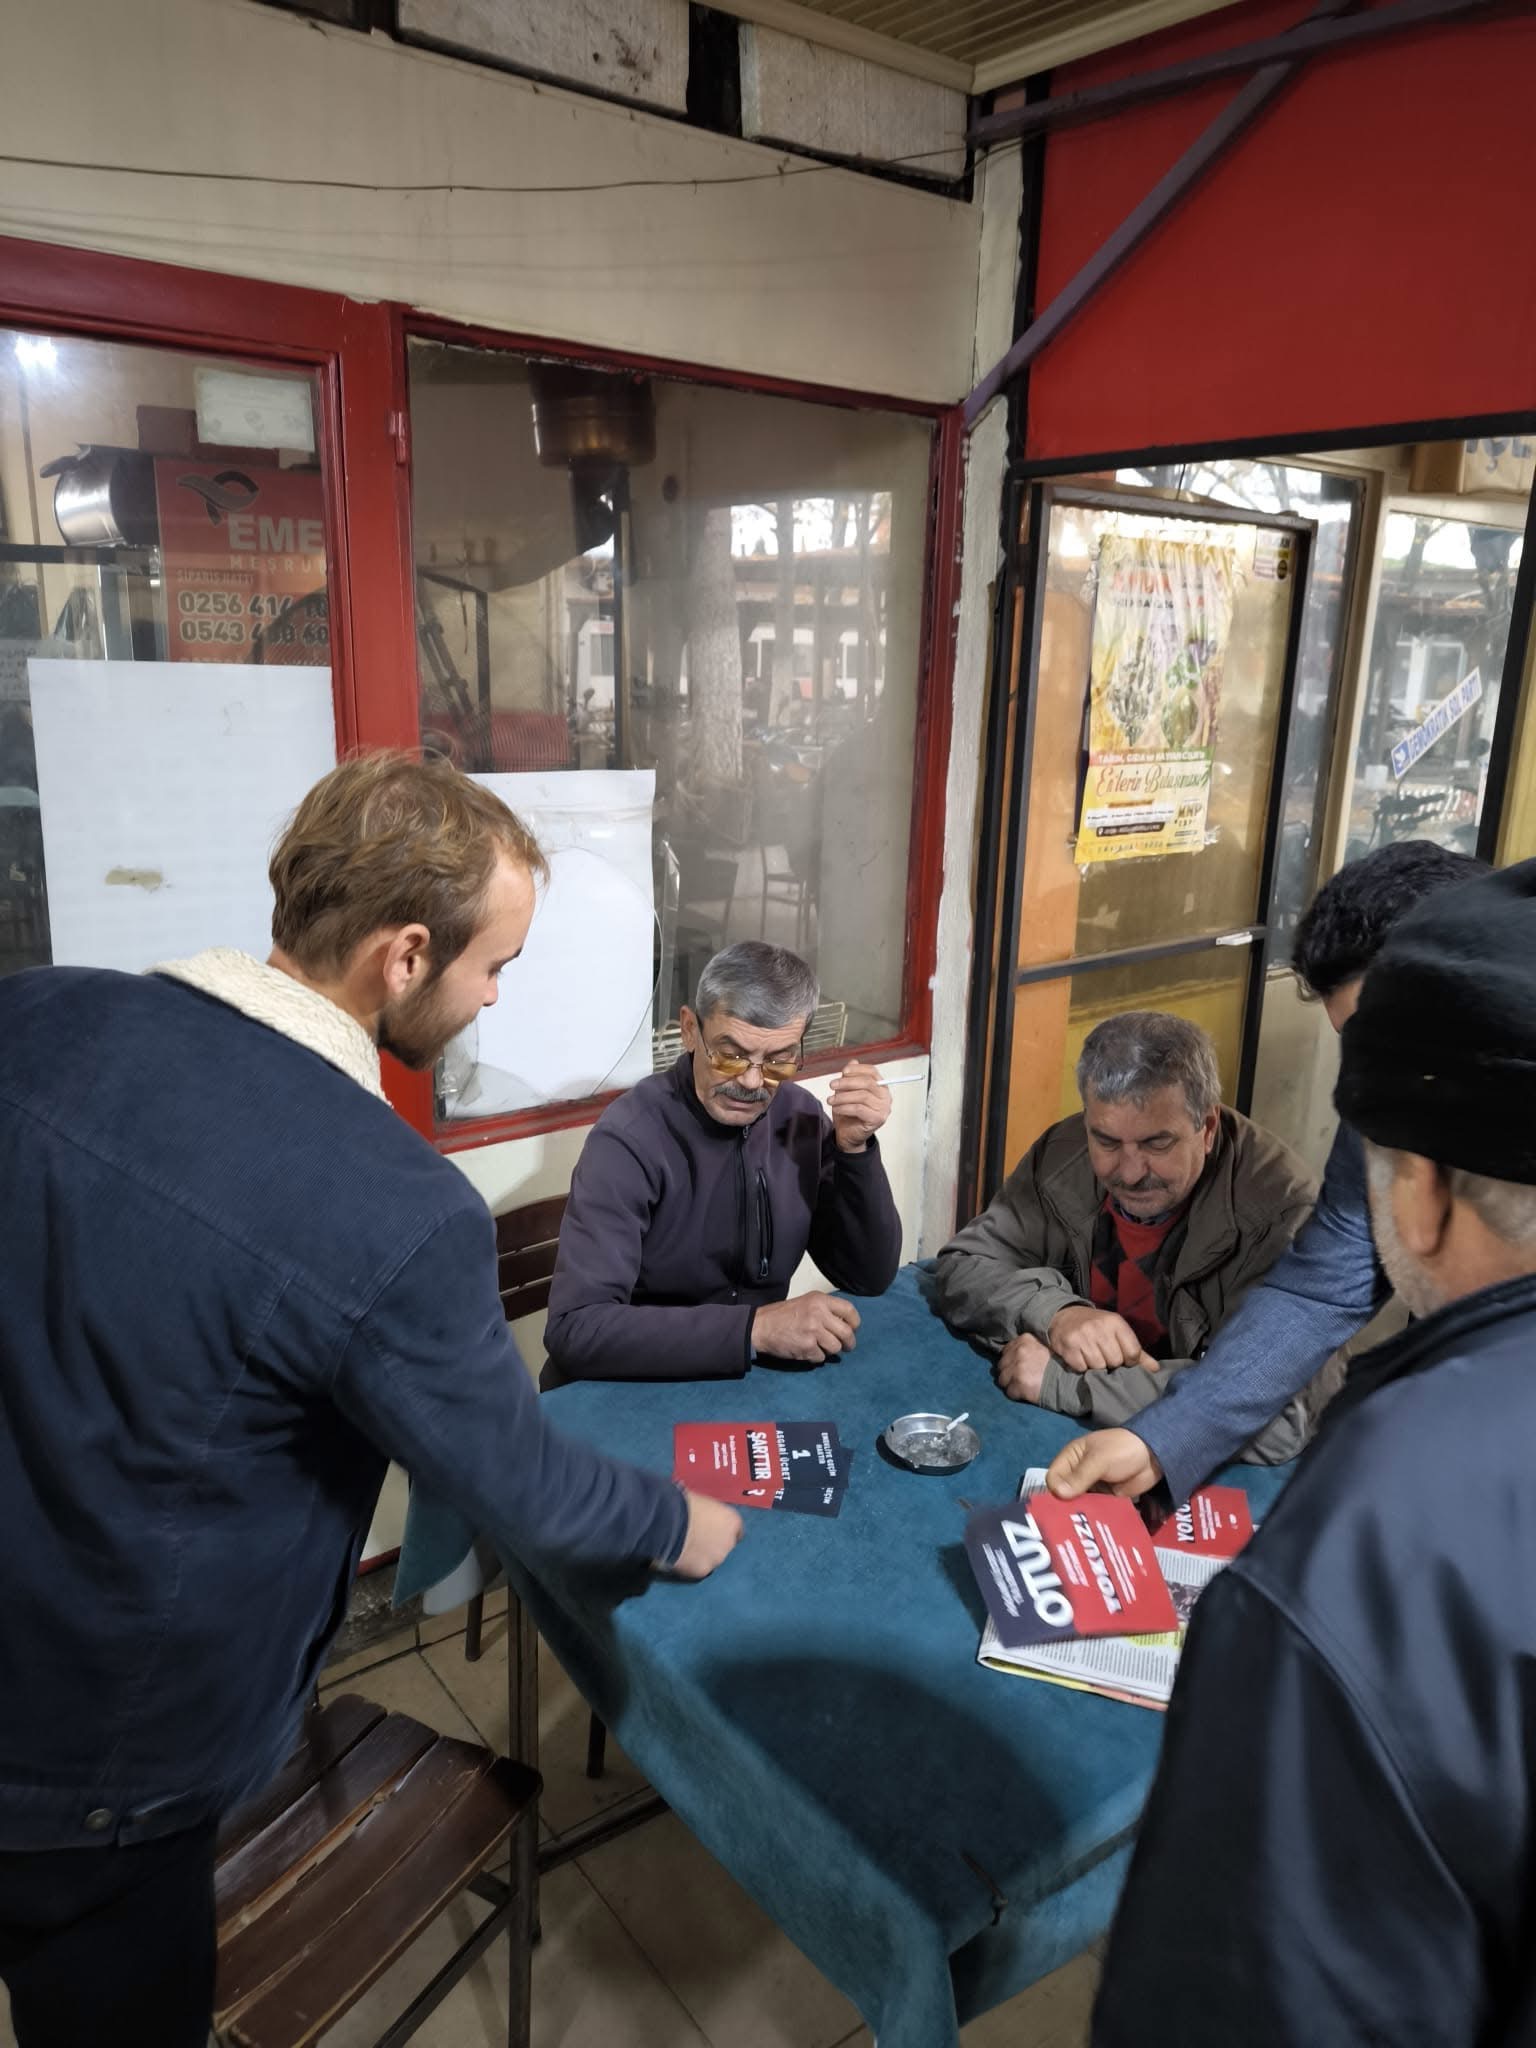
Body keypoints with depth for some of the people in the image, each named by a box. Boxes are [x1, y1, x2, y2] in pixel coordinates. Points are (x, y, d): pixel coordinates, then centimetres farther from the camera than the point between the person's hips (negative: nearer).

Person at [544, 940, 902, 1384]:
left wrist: (854, 1149, -12)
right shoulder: (630, 1139, -18)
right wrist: (755, 1327, -29)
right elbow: (575, 1329, -26)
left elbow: (870, 1277, 1)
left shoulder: (800, 1116, -1)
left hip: (749, 1384, 5)